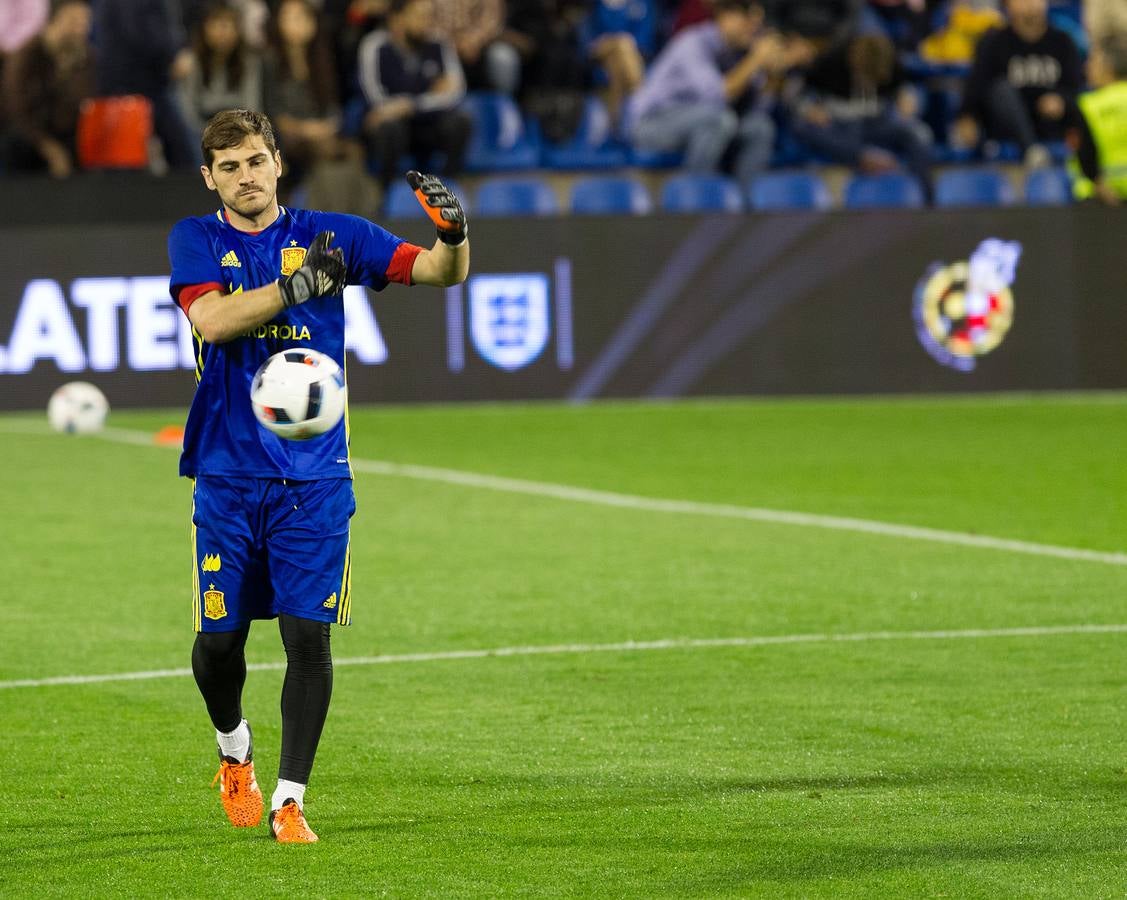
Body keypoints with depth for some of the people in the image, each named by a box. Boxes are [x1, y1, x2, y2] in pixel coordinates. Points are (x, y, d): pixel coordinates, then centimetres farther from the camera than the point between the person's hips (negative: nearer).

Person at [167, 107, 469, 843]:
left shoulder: (330, 235, 3)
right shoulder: (196, 241, 3)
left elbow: (439, 272, -5)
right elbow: (212, 319, -16)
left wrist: (453, 236, -27)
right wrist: (297, 286, -26)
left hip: (313, 478, 0)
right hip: (228, 474, 0)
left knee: (308, 635, -8)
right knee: (219, 639, 4)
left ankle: (290, 800, -2)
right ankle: (234, 748, 35)